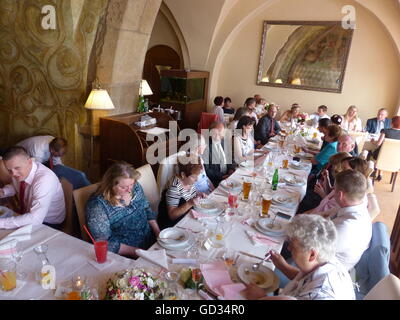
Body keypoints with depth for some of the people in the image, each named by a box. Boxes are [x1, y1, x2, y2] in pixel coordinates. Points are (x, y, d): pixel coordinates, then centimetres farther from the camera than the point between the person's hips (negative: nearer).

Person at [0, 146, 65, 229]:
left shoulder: (44, 180, -34)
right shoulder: (17, 171, -12)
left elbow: (35, 219, -39)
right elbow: (14, 186, 14)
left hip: (48, 223, -7)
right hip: (27, 213, 7)